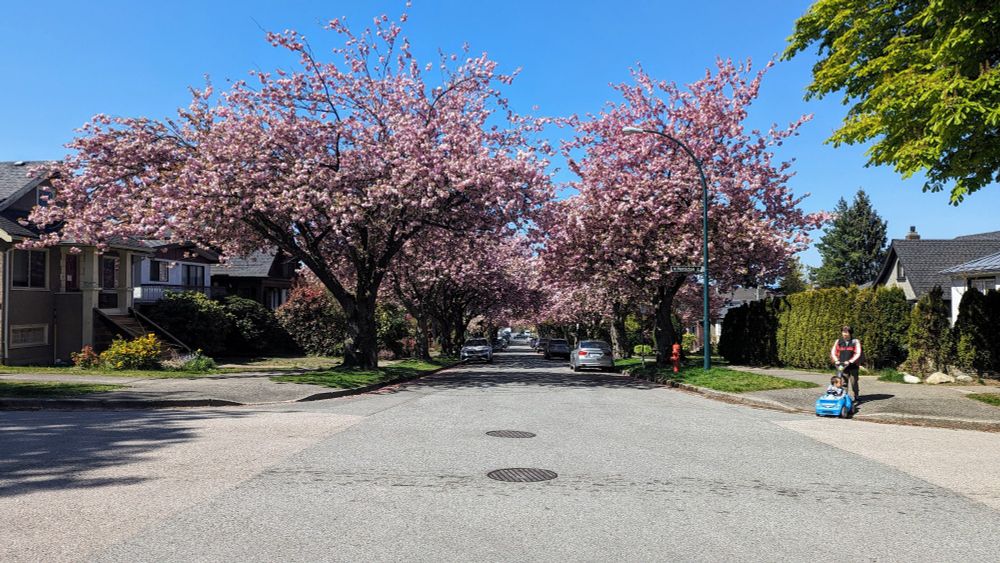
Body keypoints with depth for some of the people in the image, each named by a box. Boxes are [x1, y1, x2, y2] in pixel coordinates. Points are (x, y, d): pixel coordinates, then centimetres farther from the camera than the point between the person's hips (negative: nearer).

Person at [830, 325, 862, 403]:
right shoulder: (838, 341, 6)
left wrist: (850, 361, -19)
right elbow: (833, 352, 6)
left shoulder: (855, 341, -2)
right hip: (842, 366, 2)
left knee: (854, 383, 4)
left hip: (853, 366, -2)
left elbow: (858, 354, -9)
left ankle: (855, 398, 15)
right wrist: (836, 360, -11)